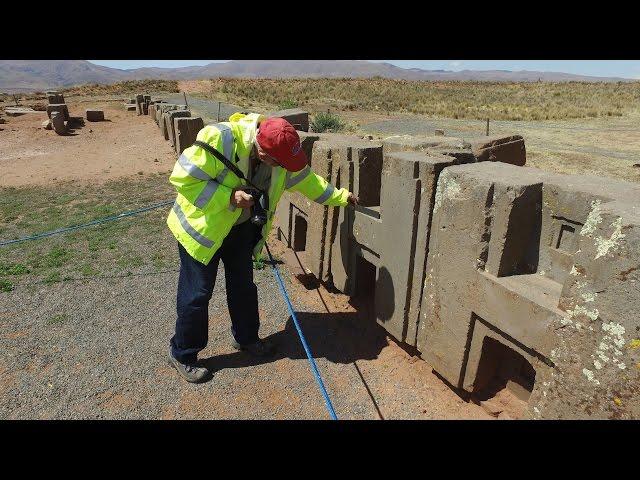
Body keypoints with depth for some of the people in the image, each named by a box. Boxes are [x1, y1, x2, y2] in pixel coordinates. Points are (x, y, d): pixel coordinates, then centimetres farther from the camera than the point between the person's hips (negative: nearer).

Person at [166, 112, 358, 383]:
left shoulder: (279, 149, -13)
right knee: (198, 292, 0)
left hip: (242, 226, 6)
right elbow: (182, 178, -28)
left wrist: (339, 196, 5)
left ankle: (246, 338, 37)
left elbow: (305, 179, 3)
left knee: (243, 284, 16)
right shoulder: (219, 140, -33)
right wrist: (229, 197, -35)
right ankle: (182, 355, 20)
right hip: (202, 225, -6)